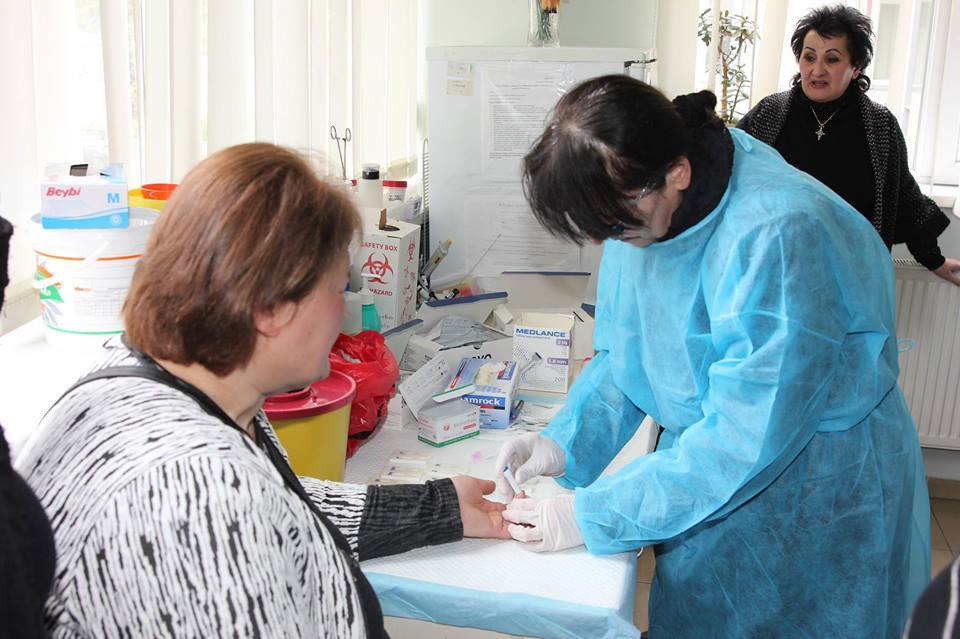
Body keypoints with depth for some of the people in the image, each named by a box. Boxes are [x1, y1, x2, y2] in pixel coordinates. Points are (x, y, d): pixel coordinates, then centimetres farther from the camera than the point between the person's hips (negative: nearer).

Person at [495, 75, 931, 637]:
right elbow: (625, 356, 3)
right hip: (708, 469, 7)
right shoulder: (643, 209, -8)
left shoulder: (780, 235, -33)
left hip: (813, 500, -6)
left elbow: (746, 437, -32)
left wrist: (591, 516, -28)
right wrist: (564, 443, -12)